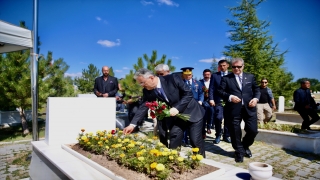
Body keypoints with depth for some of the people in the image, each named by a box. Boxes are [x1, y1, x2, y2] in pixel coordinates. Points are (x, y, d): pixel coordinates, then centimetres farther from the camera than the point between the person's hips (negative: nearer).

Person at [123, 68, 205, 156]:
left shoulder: (173, 78, -23)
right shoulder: (147, 91, -9)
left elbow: (188, 93, -19)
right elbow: (143, 107, -5)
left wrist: (177, 108, -28)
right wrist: (132, 124, -12)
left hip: (192, 112, -4)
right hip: (177, 117, 4)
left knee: (196, 141, 0)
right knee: (174, 142, -1)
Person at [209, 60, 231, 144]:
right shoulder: (214, 75, 8)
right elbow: (211, 88, 1)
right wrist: (211, 99, -10)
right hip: (218, 100, -2)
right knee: (218, 118, -10)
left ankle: (226, 136, 19)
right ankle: (218, 136, 7)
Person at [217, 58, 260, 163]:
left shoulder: (250, 77, 15)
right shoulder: (226, 78, 5)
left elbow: (256, 90, 15)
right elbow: (220, 91, -2)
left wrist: (256, 98, -4)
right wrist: (230, 97, -18)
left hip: (249, 108, 3)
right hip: (233, 109, -2)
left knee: (253, 130, 3)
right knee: (235, 132, 5)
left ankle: (245, 146, 34)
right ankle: (239, 151, 27)